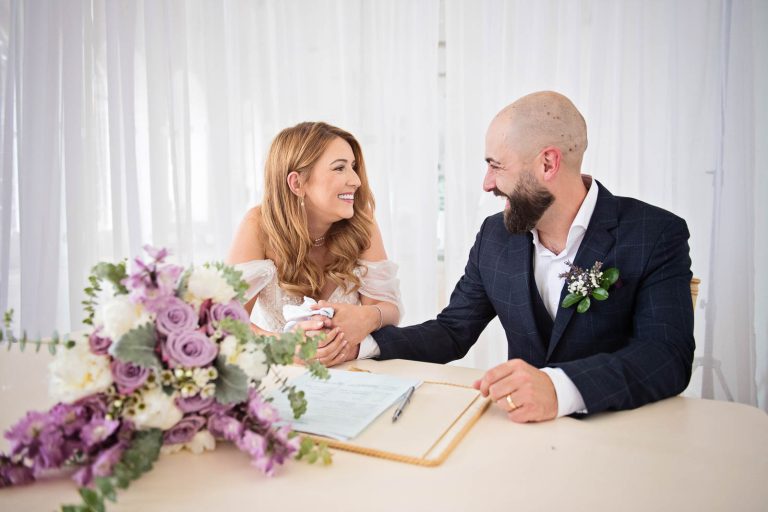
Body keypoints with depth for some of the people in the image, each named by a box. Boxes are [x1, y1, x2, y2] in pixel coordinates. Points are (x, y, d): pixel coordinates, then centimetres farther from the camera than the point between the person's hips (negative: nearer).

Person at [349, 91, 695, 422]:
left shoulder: (657, 236, -10)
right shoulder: (495, 236, 2)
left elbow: (669, 355, -20)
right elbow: (452, 333, 5)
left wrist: (560, 389, -37)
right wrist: (363, 341, -10)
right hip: (520, 427, 3)